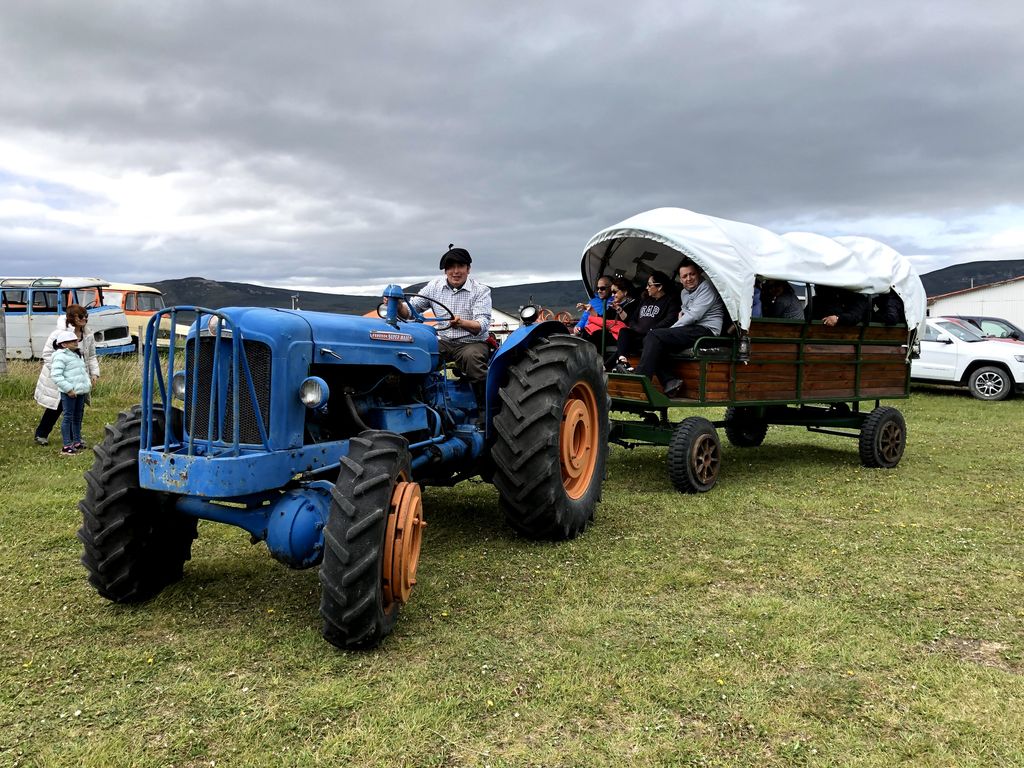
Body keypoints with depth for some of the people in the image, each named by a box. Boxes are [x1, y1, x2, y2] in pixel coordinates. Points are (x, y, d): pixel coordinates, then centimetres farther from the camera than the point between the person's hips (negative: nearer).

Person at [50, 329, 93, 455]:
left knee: (78, 417, 16)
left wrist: (88, 382, 15)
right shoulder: (60, 356, -12)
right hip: (69, 392, -9)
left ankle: (77, 442, 26)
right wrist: (68, 389, -22)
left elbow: (85, 370, 29)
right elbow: (56, 375, -20)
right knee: (68, 417, -7)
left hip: (81, 391, 9)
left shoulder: (78, 354, 17)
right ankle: (67, 446, -6)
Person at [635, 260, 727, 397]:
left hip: (706, 330, -9)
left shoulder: (706, 287, -5)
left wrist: (671, 329, -9)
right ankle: (669, 381, -19)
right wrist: (682, 312, 17)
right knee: (649, 342, -6)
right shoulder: (684, 293, 23)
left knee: (655, 335, -21)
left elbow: (694, 315, -14)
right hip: (690, 331, 9)